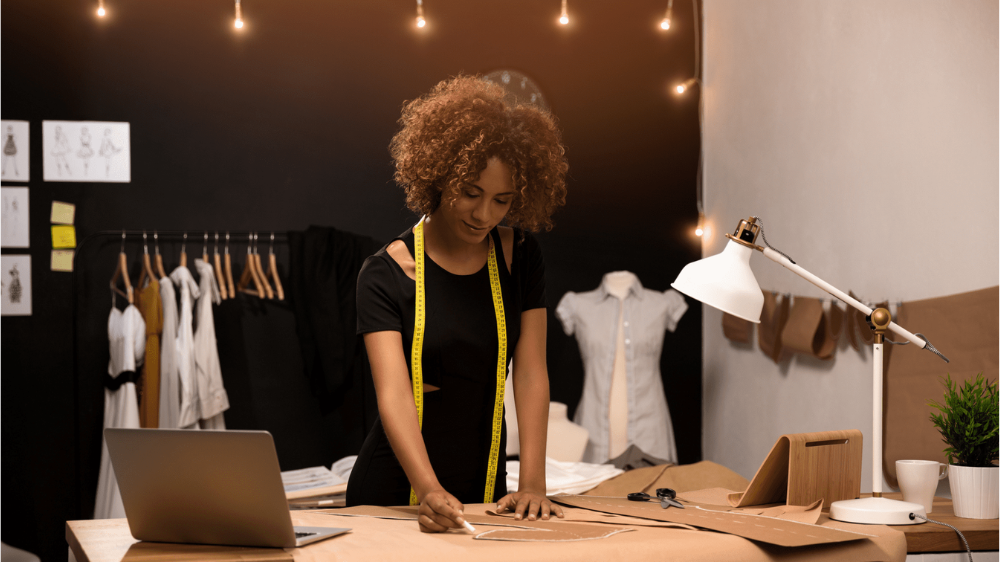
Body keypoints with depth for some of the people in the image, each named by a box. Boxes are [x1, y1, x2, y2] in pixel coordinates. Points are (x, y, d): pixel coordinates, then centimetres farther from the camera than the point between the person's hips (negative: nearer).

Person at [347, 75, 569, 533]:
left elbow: (531, 373, -2)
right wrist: (430, 491, -35)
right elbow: (393, 392, -20)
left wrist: (532, 484, -14)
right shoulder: (387, 273, -9)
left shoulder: (520, 258, 3)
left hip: (484, 493, 3)